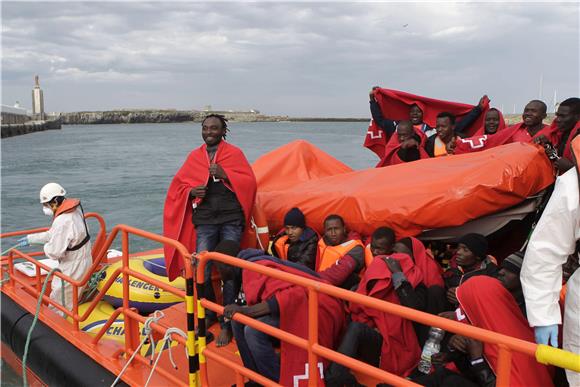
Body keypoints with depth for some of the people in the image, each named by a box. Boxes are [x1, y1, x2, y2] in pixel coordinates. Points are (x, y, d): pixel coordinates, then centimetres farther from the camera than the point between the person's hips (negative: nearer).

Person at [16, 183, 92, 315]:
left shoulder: (63, 222, -30)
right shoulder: (73, 211, 1)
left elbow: (54, 252, -25)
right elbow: (53, 234, 15)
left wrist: (46, 246, -4)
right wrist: (30, 239, 18)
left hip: (73, 268, -10)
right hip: (81, 262, 10)